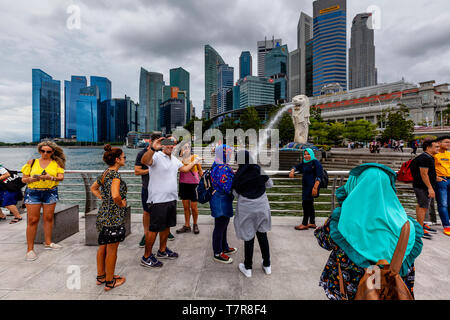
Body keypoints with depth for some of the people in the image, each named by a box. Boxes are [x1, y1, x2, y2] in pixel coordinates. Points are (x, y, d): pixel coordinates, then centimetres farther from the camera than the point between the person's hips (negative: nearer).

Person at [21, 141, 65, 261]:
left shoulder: (56, 163, 6)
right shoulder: (32, 162, 8)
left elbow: (61, 177, -4)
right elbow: (23, 179, 7)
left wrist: (50, 177, -22)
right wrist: (32, 179, -13)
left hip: (50, 193, 1)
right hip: (33, 193, 0)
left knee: (48, 218, 7)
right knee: (32, 220, -2)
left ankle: (48, 243, 22)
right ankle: (30, 249, 6)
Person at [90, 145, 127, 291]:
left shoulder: (105, 173, 7)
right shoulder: (115, 174, -21)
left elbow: (93, 188, 23)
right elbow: (115, 195, -34)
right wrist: (122, 204, -15)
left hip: (103, 214, 9)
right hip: (113, 217, -9)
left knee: (103, 247, 21)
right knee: (112, 250, 6)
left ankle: (101, 276, 38)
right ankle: (109, 282, 22)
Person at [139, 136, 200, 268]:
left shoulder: (174, 159, 13)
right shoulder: (156, 156, -13)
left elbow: (184, 169, 29)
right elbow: (144, 161, -35)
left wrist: (194, 162, 37)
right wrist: (152, 148, -53)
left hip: (172, 199, 8)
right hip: (158, 200, -8)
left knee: (166, 226, 20)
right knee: (154, 229, 3)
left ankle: (162, 251, 38)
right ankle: (146, 257, 20)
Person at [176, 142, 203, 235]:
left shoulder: (195, 157, -4)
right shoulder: (180, 159, 2)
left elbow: (200, 171, 2)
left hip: (193, 184, -3)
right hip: (183, 184, 3)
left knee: (194, 207, 4)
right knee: (186, 206, 11)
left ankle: (195, 225, 25)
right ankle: (187, 226, 25)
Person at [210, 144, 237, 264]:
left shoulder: (216, 165, 5)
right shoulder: (224, 169, -27)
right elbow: (229, 188, -27)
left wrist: (234, 174, 6)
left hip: (222, 201, 11)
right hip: (221, 202, -11)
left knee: (224, 224, 23)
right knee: (220, 226, 5)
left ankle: (224, 247, 42)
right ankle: (218, 254, 23)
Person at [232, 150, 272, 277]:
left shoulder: (238, 176, -10)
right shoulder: (259, 170, -8)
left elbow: (236, 194, 1)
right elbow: (270, 184, 4)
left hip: (246, 208, -2)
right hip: (261, 206, 2)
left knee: (248, 237, 11)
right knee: (262, 235, 18)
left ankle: (247, 268, 26)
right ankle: (267, 265, 31)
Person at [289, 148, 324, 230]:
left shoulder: (316, 162, -12)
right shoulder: (304, 163, 12)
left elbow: (319, 176, -19)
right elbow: (297, 167, 24)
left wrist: (315, 187, -26)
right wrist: (292, 171, 0)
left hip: (311, 186, -8)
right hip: (305, 186, 8)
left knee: (306, 204, -6)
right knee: (309, 204, 14)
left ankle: (304, 224, 4)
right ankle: (312, 223, 26)